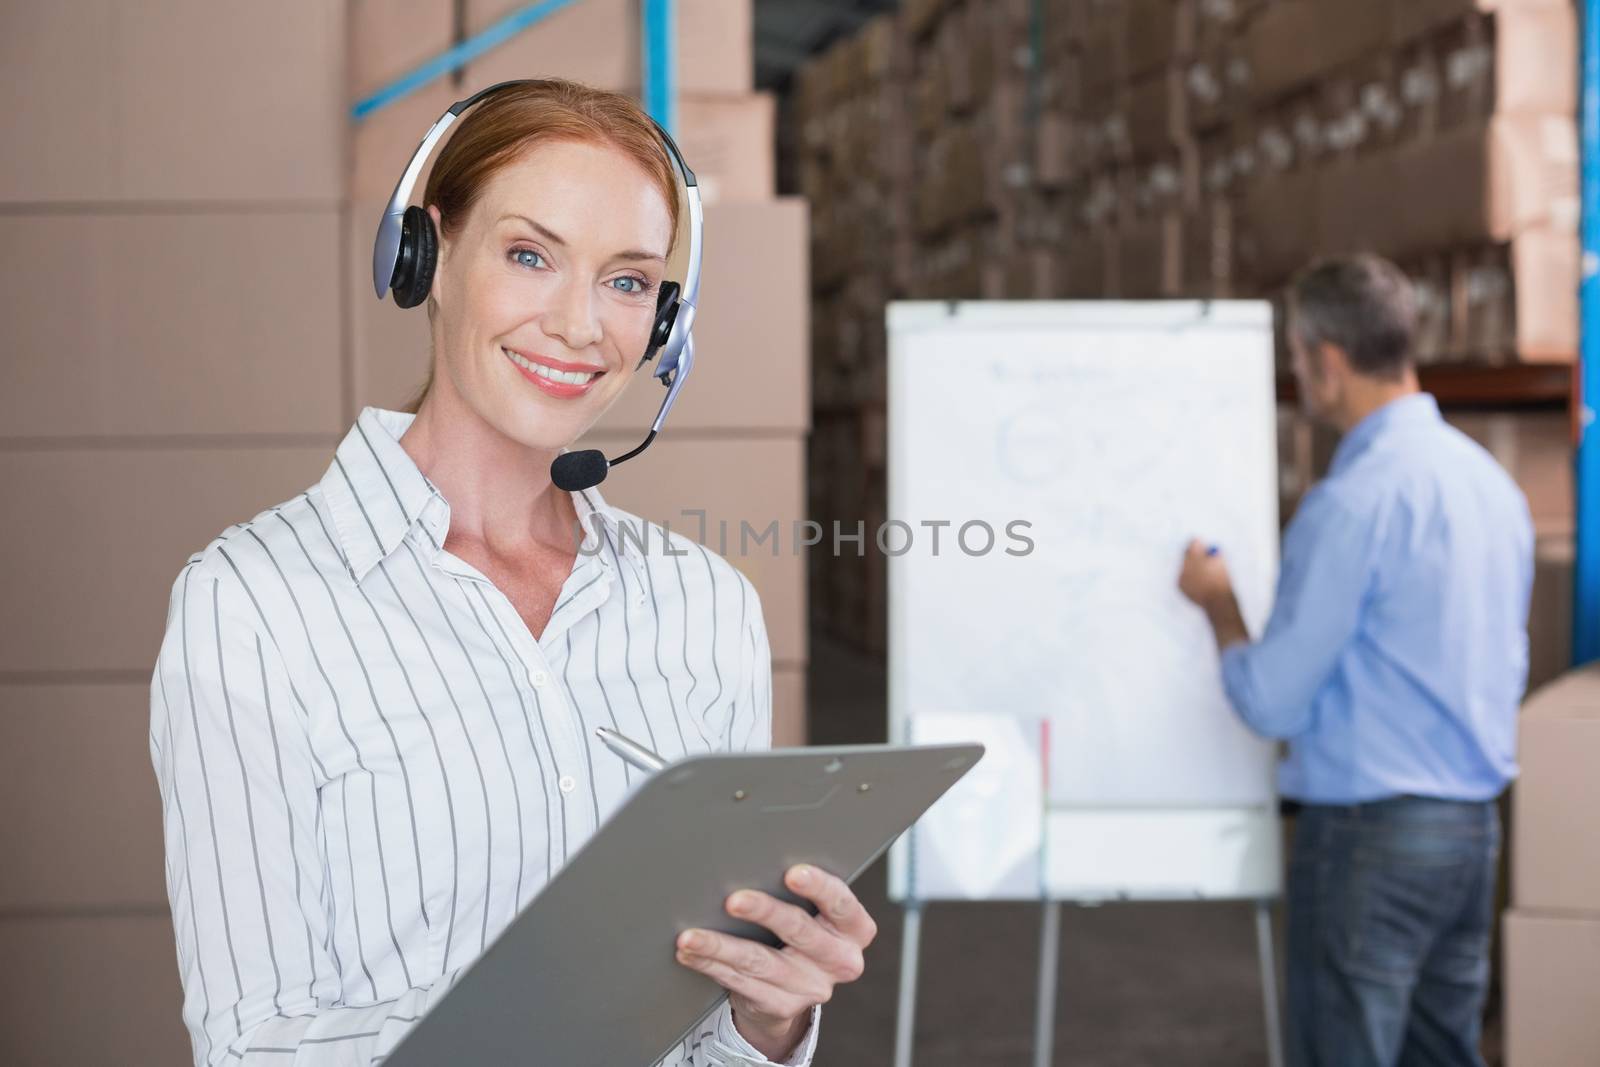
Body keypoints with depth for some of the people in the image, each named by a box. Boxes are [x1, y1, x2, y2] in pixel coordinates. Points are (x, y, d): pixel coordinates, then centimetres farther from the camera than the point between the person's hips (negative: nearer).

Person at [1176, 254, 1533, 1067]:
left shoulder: (1354, 501, -18)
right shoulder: (1492, 480, 9)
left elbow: (1271, 702, -14)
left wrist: (1218, 605, 2)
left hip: (1371, 832, -8)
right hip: (1474, 825, 8)